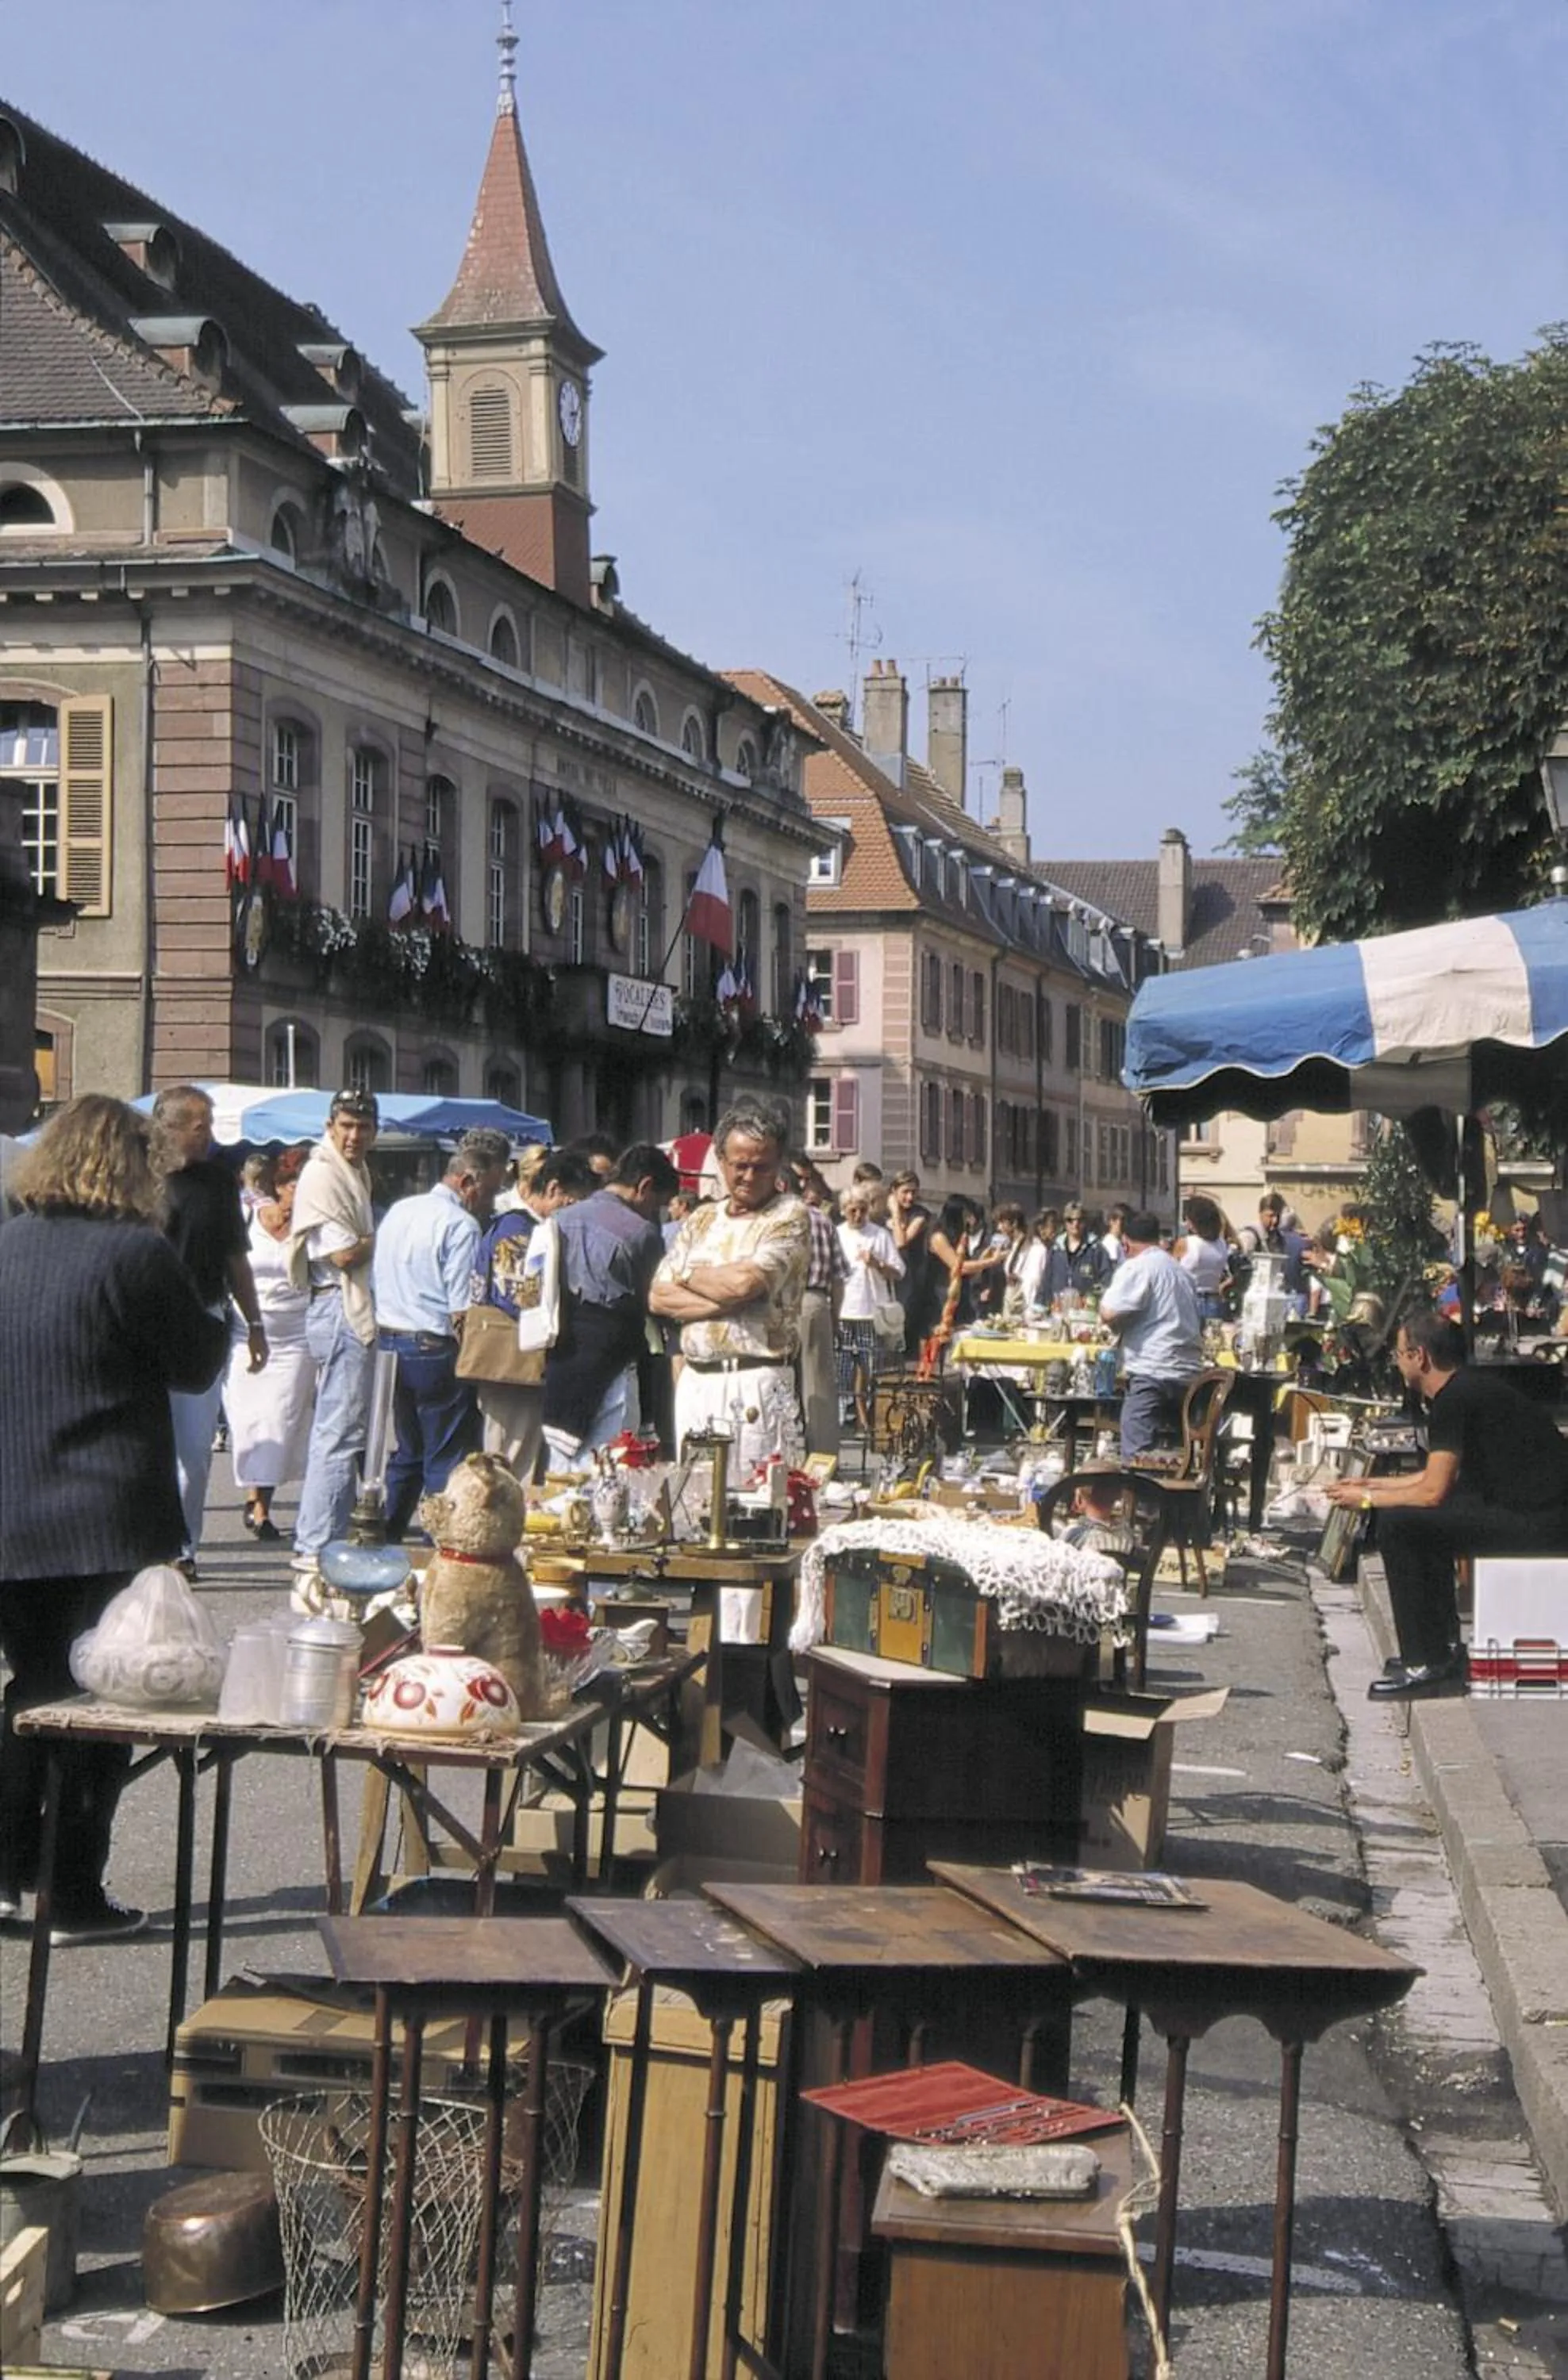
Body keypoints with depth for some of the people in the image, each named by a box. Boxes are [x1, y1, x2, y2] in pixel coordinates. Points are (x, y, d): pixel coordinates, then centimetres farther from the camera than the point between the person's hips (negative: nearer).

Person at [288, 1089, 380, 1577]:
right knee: (341, 1431, -10)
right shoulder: (322, 1175, -13)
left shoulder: (356, 1172, 18)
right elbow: (344, 1253, -18)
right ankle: (317, 1546, -7)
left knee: (336, 1428, 15)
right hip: (340, 1310, -11)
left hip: (358, 1311, 11)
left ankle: (314, 1538, 22)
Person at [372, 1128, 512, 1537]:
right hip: (435, 1350, -8)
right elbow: (462, 1313, -18)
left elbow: (376, 1285, 18)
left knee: (405, 1455, 18)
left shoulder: (397, 1212, 12)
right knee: (448, 1463, -2)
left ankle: (383, 1544, 19)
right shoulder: (461, 1226, -14)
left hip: (388, 1342, 8)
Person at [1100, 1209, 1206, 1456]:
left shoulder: (1136, 1268, -5)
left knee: (1136, 1455, -12)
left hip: (1152, 1373, -8)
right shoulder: (1182, 1272, 20)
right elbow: (1199, 1321, 27)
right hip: (1188, 1372, 8)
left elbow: (1109, 1312, -16)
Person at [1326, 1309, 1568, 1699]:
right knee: (1420, 1516, 22)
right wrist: (1372, 1485, 26)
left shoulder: (1455, 1400, -15)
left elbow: (1434, 1490, -17)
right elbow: (1441, 1477, 25)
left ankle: (1426, 1664, -6)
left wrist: (1367, 1499, -2)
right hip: (1534, 1512, 11)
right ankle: (1444, 1644, 22)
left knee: (1398, 1524, -14)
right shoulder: (1467, 1387, 15)